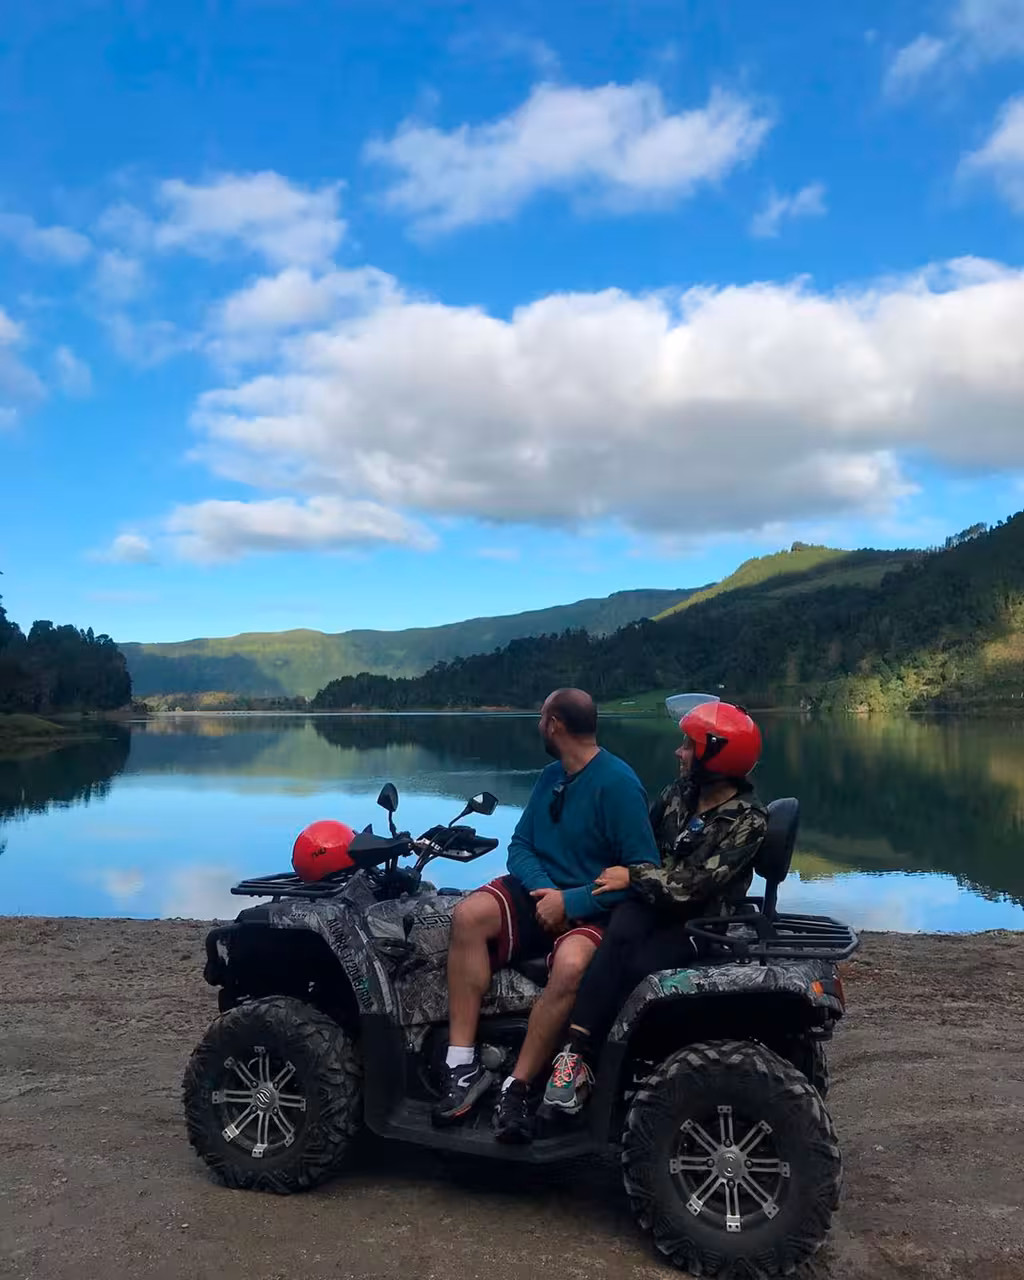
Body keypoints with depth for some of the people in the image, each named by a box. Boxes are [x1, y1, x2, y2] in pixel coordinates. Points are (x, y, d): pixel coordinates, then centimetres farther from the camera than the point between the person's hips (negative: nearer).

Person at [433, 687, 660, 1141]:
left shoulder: (618, 784, -13)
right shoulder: (552, 776, 10)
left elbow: (644, 871, -16)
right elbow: (520, 845, 10)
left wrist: (571, 902, -20)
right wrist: (543, 888, -12)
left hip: (593, 909, -6)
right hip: (541, 890, 6)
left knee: (570, 966, -37)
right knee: (468, 915, -22)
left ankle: (516, 1088, -19)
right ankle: (463, 1065, -20)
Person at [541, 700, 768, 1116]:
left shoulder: (748, 820, -11)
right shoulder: (679, 793, 8)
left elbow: (695, 885, -18)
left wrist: (632, 877, -14)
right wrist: (617, 874, -1)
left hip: (700, 921, -4)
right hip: (654, 902, 4)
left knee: (639, 968, -32)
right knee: (620, 936, -31)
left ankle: (582, 1059, -17)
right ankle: (575, 1048, -37)